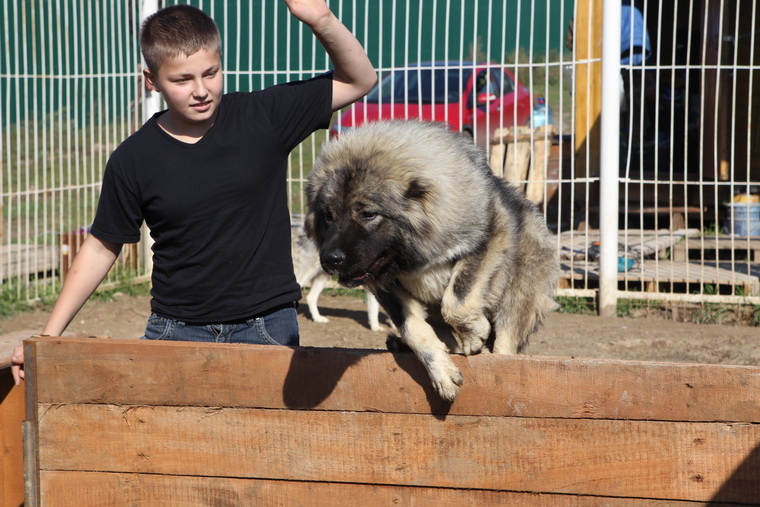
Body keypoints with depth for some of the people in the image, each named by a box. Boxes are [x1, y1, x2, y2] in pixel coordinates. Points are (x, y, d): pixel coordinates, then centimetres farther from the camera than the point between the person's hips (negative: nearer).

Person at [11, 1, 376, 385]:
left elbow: (358, 81, 1)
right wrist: (49, 336, 4)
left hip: (267, 328, 0)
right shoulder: (133, 160, -2)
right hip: (177, 331, 1)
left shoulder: (263, 117, -3)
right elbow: (101, 248, 8)